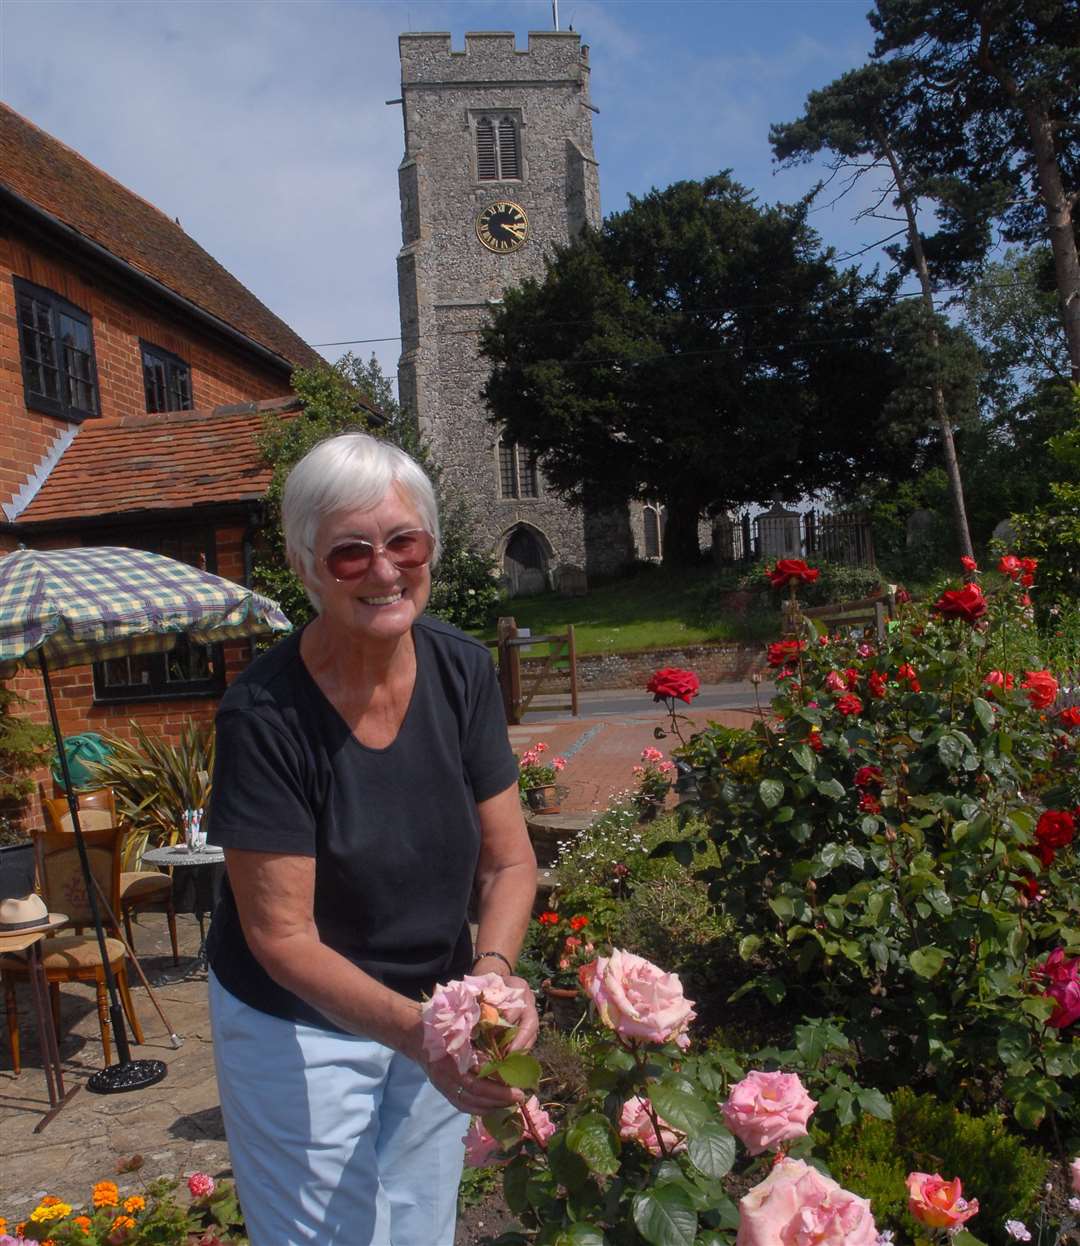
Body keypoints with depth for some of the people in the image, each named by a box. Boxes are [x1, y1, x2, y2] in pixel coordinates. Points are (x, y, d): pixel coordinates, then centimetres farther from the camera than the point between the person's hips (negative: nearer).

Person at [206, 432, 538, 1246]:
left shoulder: (463, 673, -13)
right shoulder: (264, 715, -26)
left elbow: (509, 861, -8)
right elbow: (282, 935, -22)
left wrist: (493, 970, -26)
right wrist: (414, 1030, -35)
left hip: (435, 1015, 4)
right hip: (299, 1030, -4)